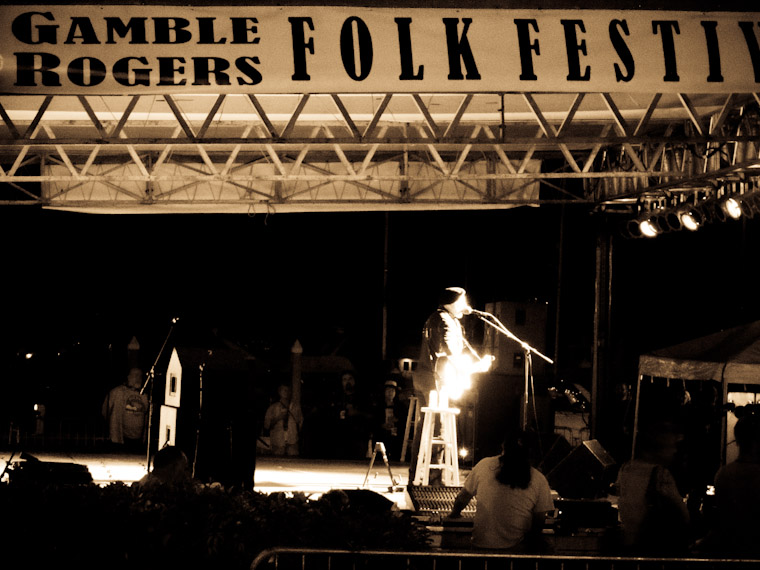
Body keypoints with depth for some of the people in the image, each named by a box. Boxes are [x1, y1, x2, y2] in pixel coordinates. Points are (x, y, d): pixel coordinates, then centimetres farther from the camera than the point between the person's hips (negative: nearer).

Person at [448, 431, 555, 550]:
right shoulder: (539, 481, -2)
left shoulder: (484, 465, 1)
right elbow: (539, 521, 3)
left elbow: (463, 497, 14)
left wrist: (455, 513, 33)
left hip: (481, 545, 1)